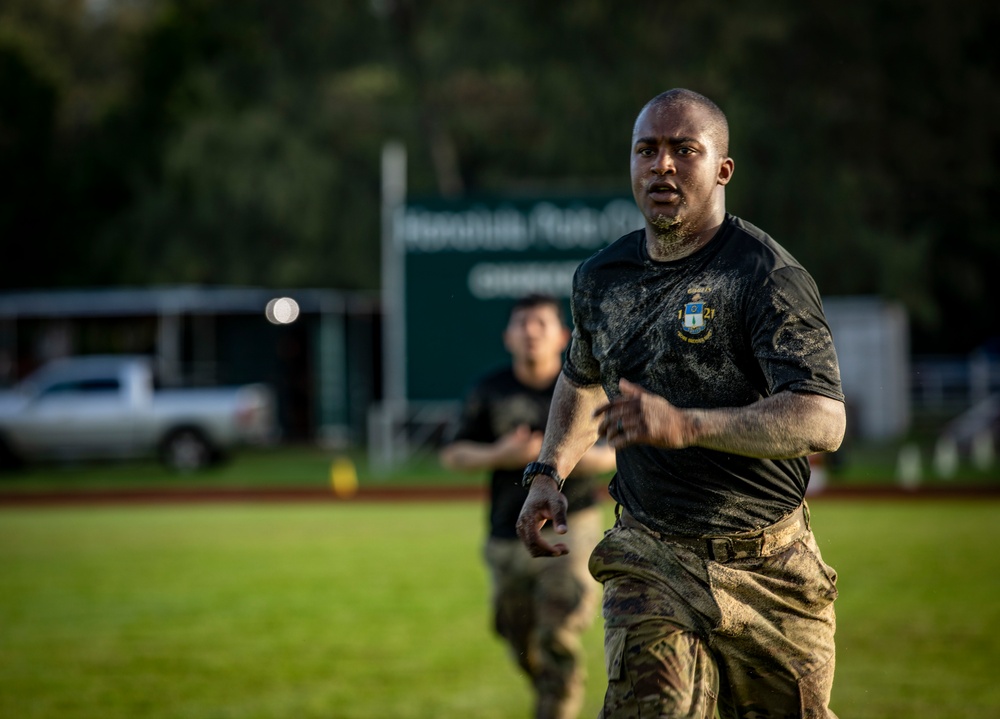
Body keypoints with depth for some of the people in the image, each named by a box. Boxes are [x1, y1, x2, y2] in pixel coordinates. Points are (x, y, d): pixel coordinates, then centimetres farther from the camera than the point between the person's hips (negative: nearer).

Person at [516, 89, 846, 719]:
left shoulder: (768, 276, -12)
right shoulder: (602, 277, 9)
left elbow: (823, 423, -24)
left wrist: (685, 425, -34)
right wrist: (549, 473, 16)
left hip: (766, 567, -3)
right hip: (650, 560, 3)